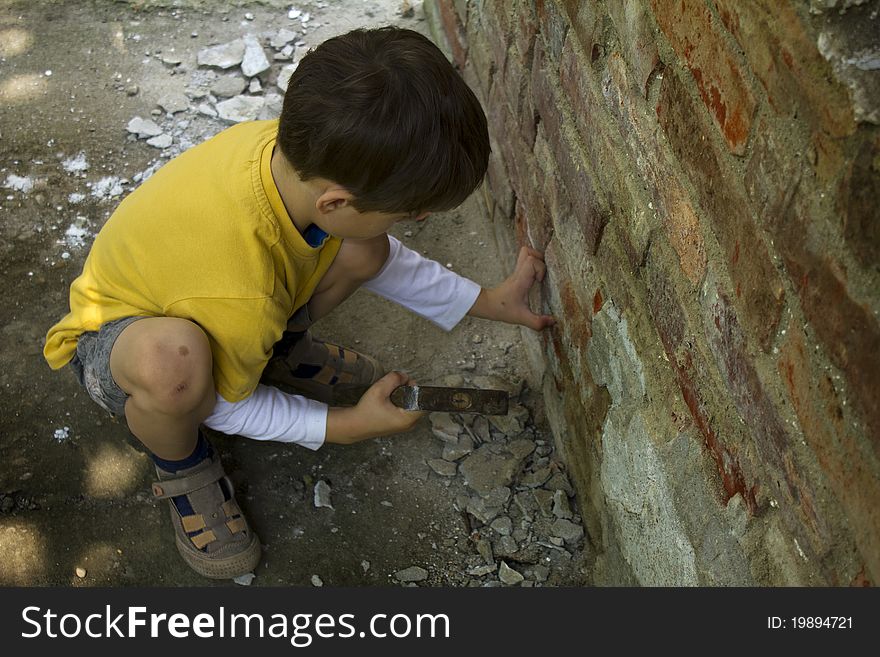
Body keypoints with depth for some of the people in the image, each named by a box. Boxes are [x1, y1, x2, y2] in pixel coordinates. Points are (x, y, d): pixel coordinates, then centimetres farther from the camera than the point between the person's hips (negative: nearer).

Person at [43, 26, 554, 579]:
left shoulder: (298, 147, -25)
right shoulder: (240, 301, -44)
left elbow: (380, 259, -3)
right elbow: (225, 406, -20)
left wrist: (488, 303, -4)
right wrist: (346, 425, -14)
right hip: (116, 333, -6)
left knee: (359, 252, -17)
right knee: (173, 362, -43)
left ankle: (283, 351, 12)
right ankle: (183, 467, -7)